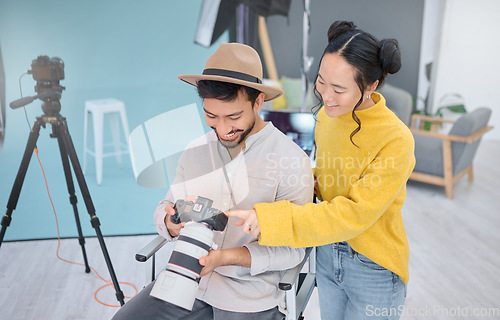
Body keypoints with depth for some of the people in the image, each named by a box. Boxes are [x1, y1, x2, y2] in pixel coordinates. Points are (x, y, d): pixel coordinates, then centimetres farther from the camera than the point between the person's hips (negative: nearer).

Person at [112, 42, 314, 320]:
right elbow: (166, 207, 9)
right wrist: (171, 222, -17)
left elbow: (292, 250, -11)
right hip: (187, 278, 3)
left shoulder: (292, 161, -13)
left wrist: (224, 257, -25)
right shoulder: (194, 151, 4)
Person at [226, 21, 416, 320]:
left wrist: (269, 219, -35)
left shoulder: (396, 141, -26)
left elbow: (354, 214, -29)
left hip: (374, 271, -6)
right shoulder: (327, 115, -5)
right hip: (328, 252, 6)